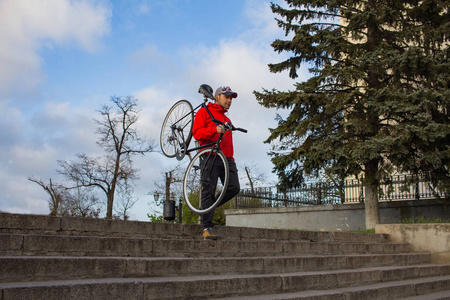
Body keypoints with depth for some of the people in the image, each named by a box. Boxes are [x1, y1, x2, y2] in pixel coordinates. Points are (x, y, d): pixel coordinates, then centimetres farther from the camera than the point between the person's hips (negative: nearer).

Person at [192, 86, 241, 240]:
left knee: (234, 188, -8)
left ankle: (208, 207, 14)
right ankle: (207, 227, -5)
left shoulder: (227, 119, 30)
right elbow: (197, 133, -5)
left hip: (227, 158, 6)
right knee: (209, 191, -9)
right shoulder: (204, 112, 9)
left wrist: (231, 157, 15)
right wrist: (215, 130, -21)